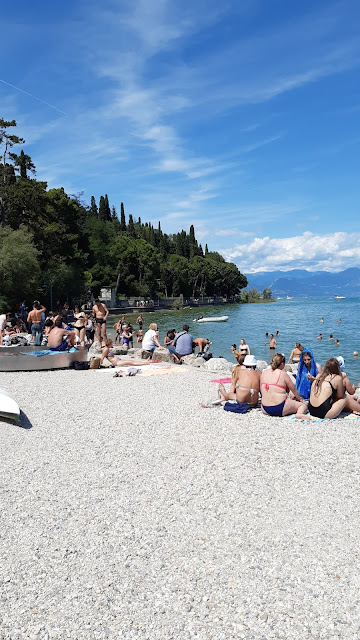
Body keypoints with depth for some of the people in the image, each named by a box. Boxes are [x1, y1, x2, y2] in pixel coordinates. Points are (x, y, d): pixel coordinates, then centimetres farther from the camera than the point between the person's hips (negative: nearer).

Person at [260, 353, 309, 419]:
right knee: (303, 405, 10)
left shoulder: (264, 373, 6)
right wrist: (299, 399, 24)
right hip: (280, 408, -5)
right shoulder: (283, 374, -7)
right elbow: (293, 389, 5)